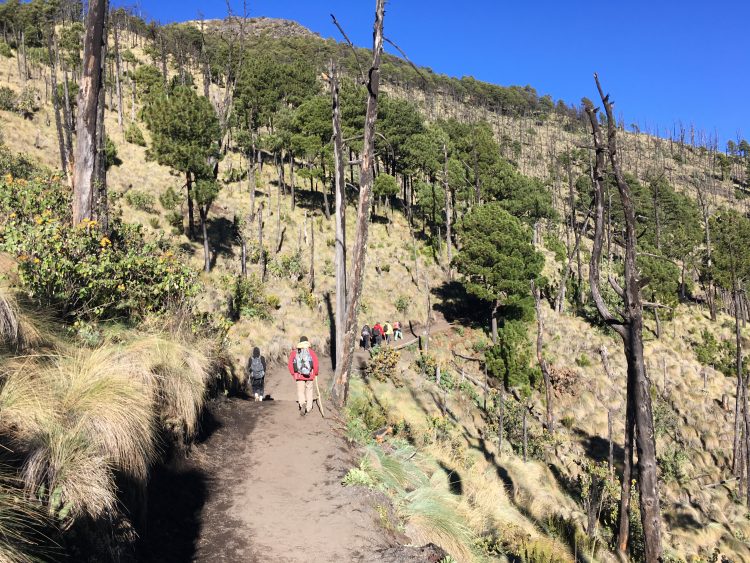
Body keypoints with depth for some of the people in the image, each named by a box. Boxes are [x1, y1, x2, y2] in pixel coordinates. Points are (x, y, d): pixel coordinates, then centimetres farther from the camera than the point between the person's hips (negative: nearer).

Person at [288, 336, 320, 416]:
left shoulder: (294, 352, 2)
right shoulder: (311, 351, -3)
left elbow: (290, 363, 1)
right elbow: (316, 363, -10)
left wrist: (293, 374, 12)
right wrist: (315, 373, 4)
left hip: (299, 375, 0)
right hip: (310, 375, 0)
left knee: (300, 391, 5)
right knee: (309, 390, 17)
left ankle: (302, 403, -23)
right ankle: (308, 408, 23)